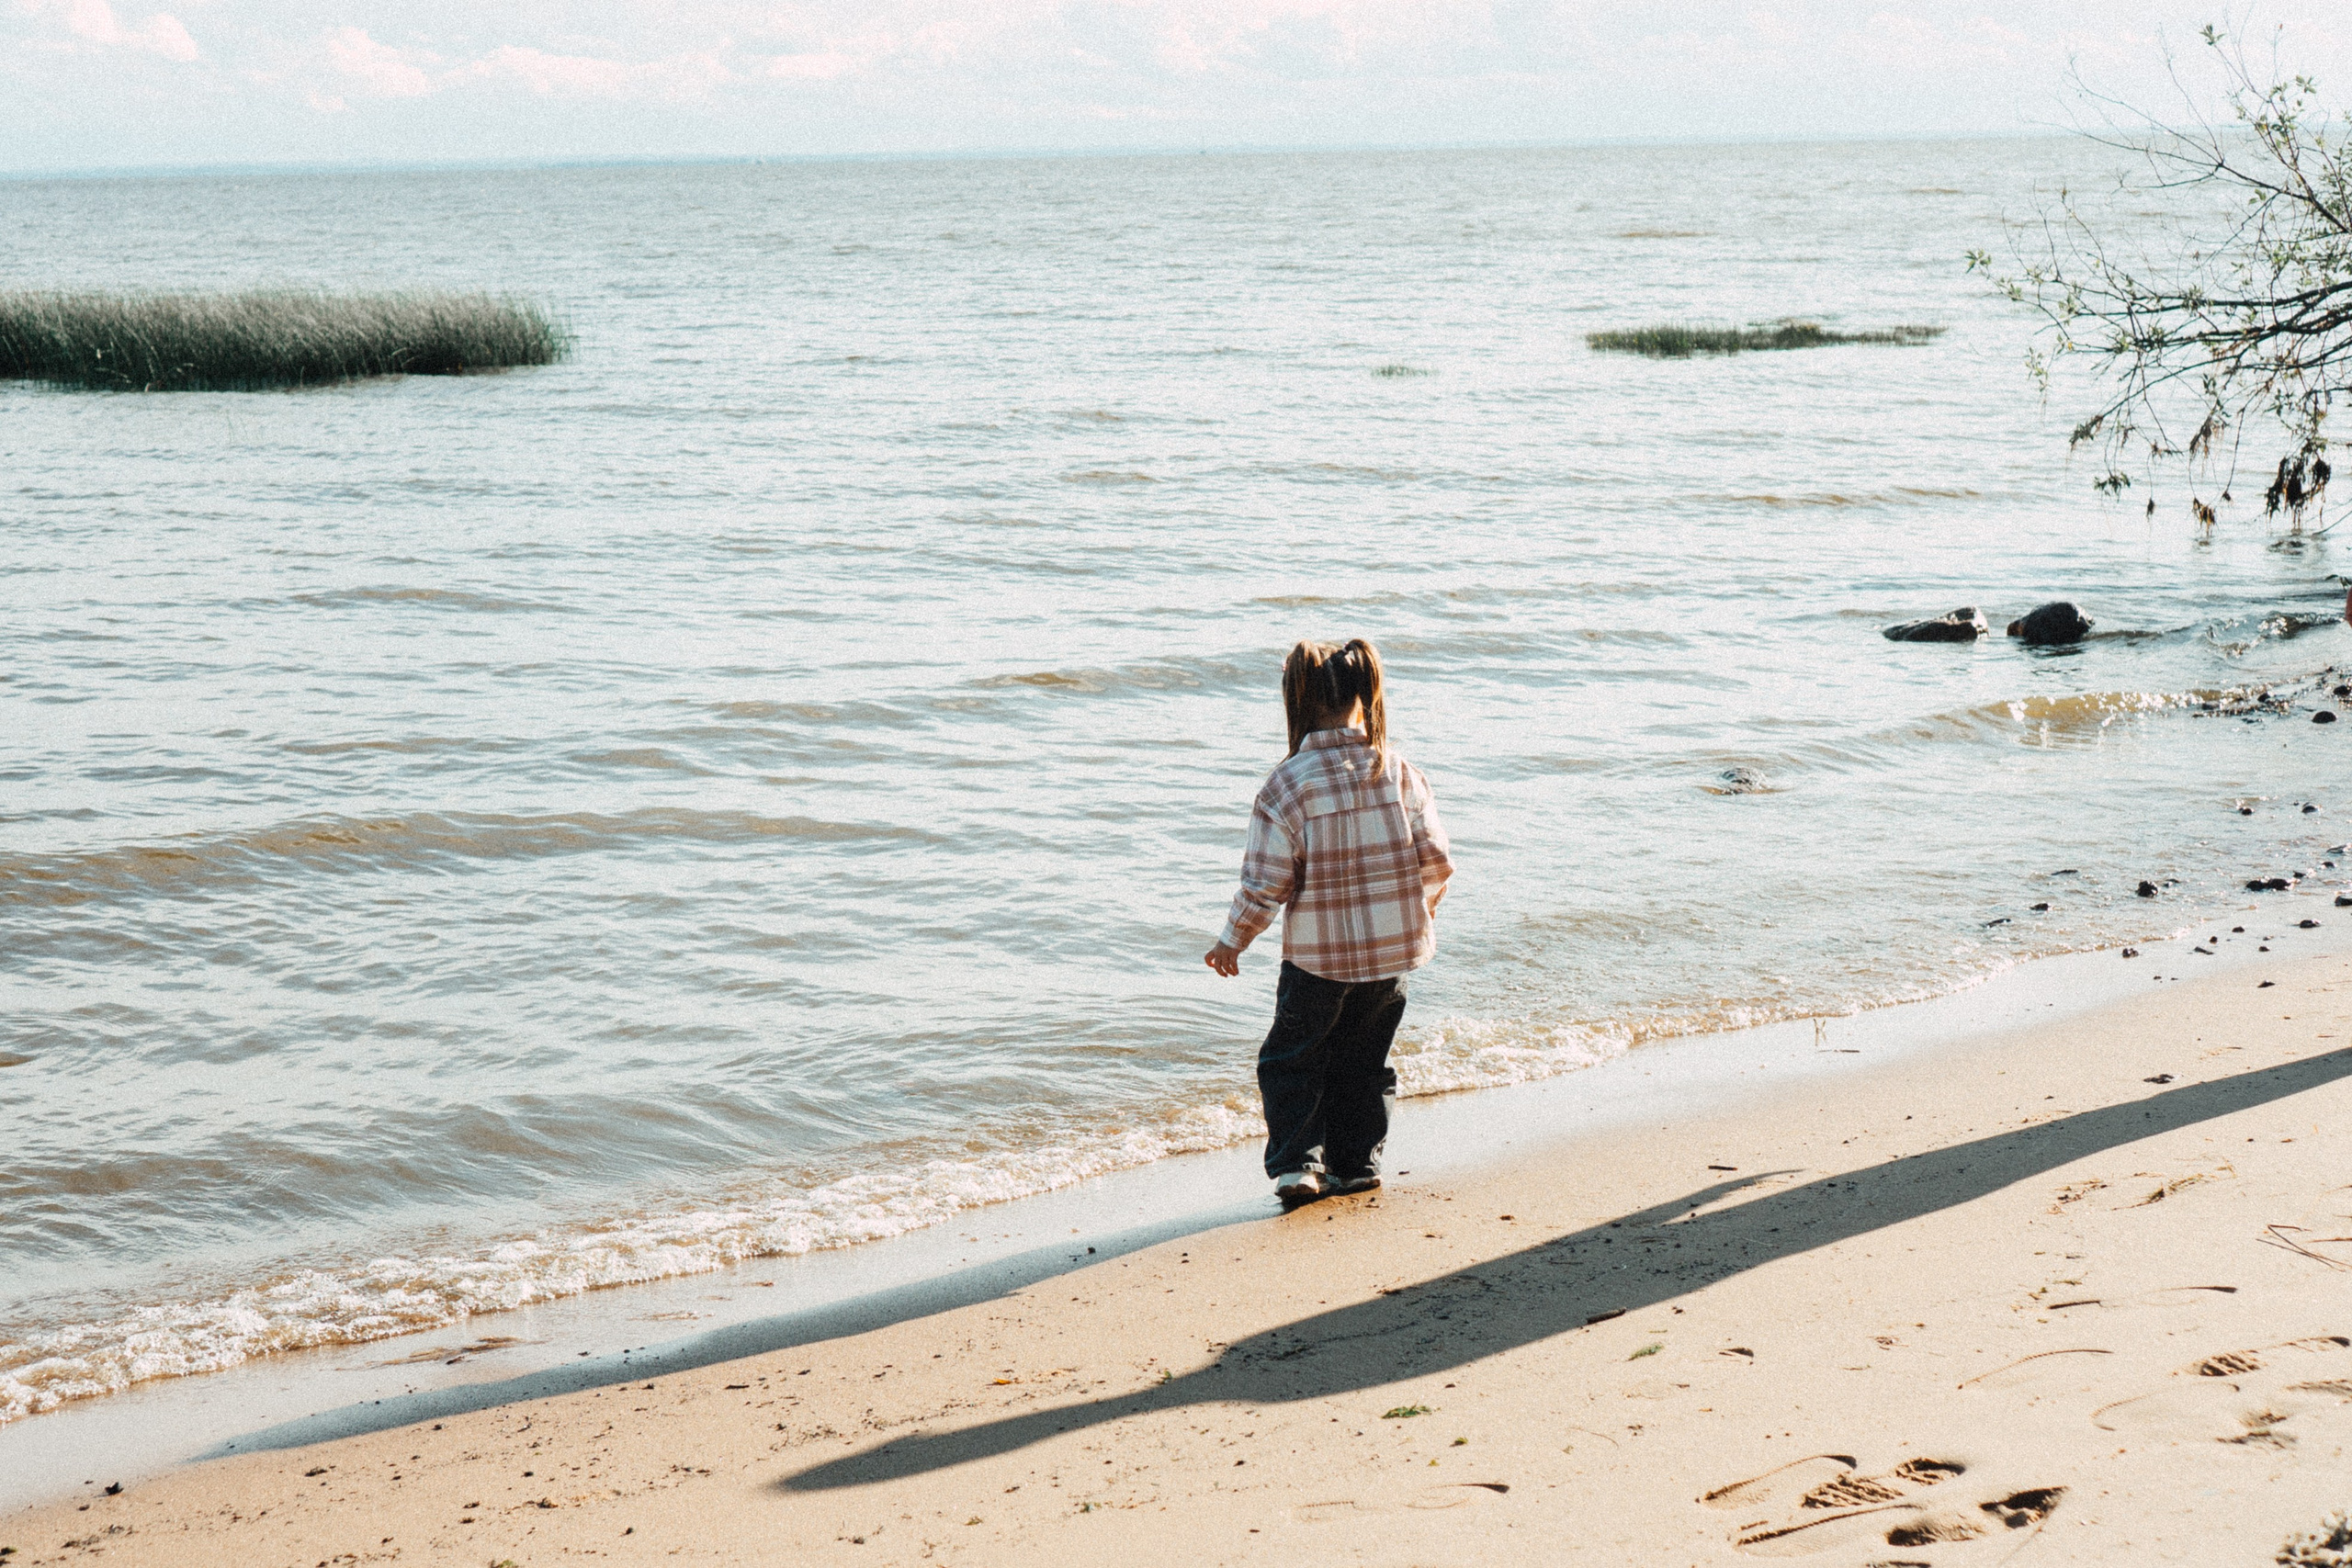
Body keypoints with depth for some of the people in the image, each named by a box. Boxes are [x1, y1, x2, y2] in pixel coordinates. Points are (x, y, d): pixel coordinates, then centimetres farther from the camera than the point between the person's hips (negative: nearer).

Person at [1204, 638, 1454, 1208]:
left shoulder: (1288, 784, -16)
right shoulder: (1399, 772, -5)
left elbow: (1266, 883, -14)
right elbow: (1435, 859, 0)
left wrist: (1232, 942, 1)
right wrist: (1422, 910, 21)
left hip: (1318, 953, -4)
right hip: (1393, 948, 4)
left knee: (1291, 1059, 13)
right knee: (1363, 1060, 19)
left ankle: (1296, 1162, 3)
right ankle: (1356, 1163, 23)